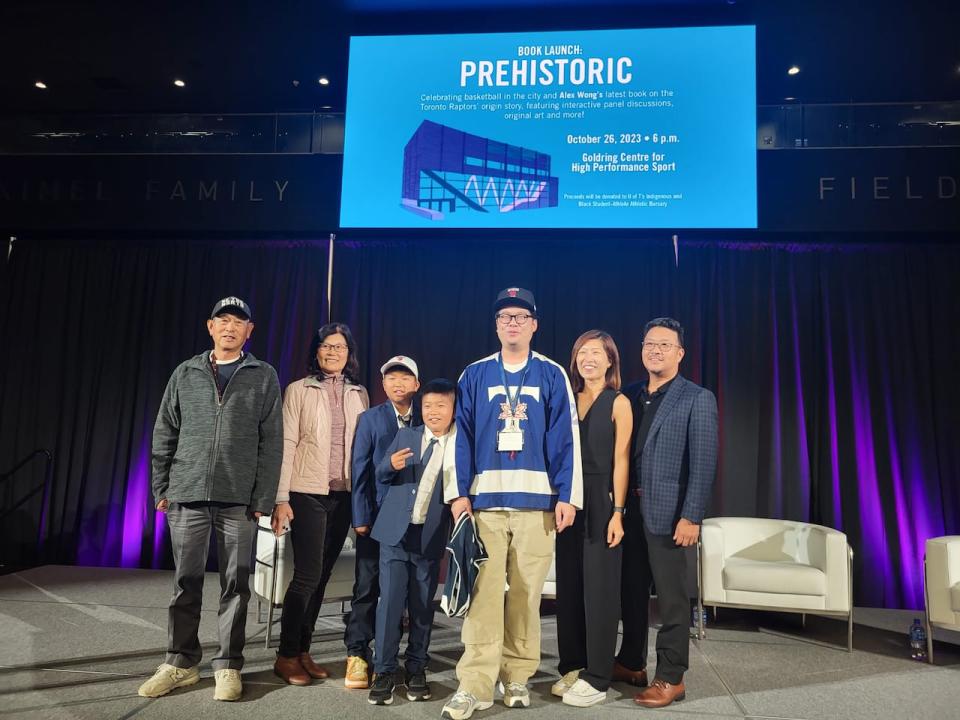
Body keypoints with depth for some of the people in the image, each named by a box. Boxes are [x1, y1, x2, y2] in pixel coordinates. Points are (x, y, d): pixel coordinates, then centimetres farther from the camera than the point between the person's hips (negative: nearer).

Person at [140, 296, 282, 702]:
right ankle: (180, 663, 22)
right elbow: (164, 434, 11)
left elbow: (271, 442, -1)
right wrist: (161, 489, 4)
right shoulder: (186, 374, 10)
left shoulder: (263, 377, 4)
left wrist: (263, 499, -7)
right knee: (186, 582, 9)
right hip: (187, 495, 2)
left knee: (235, 584, 4)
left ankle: (228, 666, 15)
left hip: (238, 499, -2)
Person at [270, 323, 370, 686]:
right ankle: (286, 656, 9)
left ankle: (302, 652, 21)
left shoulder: (359, 394, 10)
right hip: (308, 493, -4)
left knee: (321, 576, 9)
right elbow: (286, 444, -4)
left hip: (344, 496, 4)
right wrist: (281, 499, -10)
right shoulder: (299, 390, 0)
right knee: (307, 575, -6)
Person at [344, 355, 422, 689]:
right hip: (377, 514, -1)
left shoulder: (425, 419, 5)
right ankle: (357, 654, 13)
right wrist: (361, 516, -6)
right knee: (368, 585, 3)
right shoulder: (370, 418, 4)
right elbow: (360, 468, 0)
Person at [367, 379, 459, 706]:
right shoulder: (405, 436, 6)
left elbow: (459, 491, 0)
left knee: (423, 606, 9)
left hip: (430, 538, -1)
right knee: (390, 601, 0)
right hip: (396, 532, 1)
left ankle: (416, 669, 24)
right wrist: (390, 465, -14)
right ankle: (385, 671, 11)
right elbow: (381, 477, 7)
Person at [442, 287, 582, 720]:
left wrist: (567, 496, -4)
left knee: (526, 593, 7)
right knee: (484, 593, -1)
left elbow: (565, 439, 2)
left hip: (536, 500, 0)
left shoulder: (552, 376, 6)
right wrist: (461, 492, -3)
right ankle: (475, 684, 5)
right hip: (486, 499, 0)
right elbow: (462, 437, 5)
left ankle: (516, 677, 20)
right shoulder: (475, 375, 8)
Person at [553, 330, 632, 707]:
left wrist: (617, 512, -13)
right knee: (569, 585, 10)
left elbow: (621, 461, -7)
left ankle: (597, 678, 11)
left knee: (599, 587, 1)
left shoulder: (618, 403, -3)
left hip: (602, 501, -5)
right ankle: (573, 666, 23)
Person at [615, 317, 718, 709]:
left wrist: (691, 517, -17)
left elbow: (703, 463, -10)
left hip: (668, 513, -5)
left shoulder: (697, 398, -4)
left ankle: (671, 678, 16)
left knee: (671, 597, 4)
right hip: (631, 510, 6)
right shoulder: (630, 396, 11)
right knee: (631, 591, 15)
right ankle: (631, 663, 31)